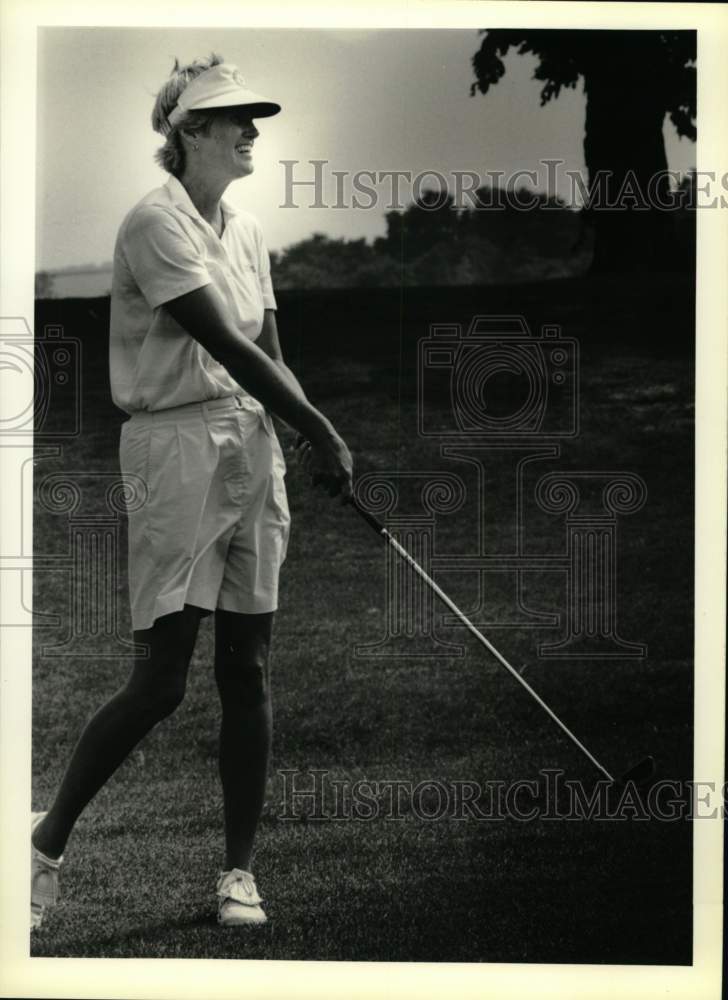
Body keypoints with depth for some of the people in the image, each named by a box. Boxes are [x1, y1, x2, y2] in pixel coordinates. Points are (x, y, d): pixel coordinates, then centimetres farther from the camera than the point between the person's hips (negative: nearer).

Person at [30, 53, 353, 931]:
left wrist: (309, 440, -5)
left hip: (253, 446, 7)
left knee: (247, 670, 5)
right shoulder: (156, 223, -11)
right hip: (177, 447, -7)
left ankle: (239, 872, 12)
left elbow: (267, 354, 12)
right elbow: (226, 347, -17)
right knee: (160, 679, -8)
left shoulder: (245, 231, 14)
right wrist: (320, 429, -18)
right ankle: (47, 841, 9)